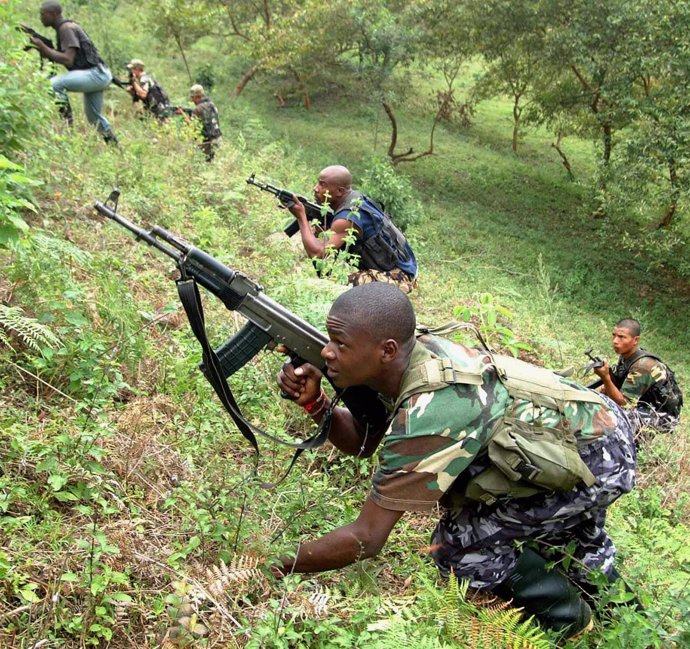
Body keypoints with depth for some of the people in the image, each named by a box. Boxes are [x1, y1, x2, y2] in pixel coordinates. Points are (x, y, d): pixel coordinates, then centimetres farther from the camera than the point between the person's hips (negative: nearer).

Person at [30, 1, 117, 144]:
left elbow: (68, 60, -22)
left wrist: (42, 47, -16)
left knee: (54, 83, -26)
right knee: (94, 116, 22)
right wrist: (42, 49, 6)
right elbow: (58, 56, 22)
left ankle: (68, 125, -16)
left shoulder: (66, 28, -11)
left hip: (95, 74, -10)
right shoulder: (64, 27, 17)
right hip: (96, 75, 10)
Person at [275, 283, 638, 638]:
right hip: (591, 422, 8)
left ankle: (567, 619, 16)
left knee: (456, 543, -8)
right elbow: (362, 441, 1)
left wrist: (278, 566, -15)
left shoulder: (423, 415, -33)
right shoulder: (416, 353, -10)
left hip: (600, 459, -8)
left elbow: (365, 540, -27)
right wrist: (314, 402, -15)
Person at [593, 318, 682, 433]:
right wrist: (607, 386, -17)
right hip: (644, 404, 8)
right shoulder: (626, 355, -4)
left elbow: (624, 404, -29)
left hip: (662, 417, -8)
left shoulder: (642, 366, -29)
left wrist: (605, 378, -40)